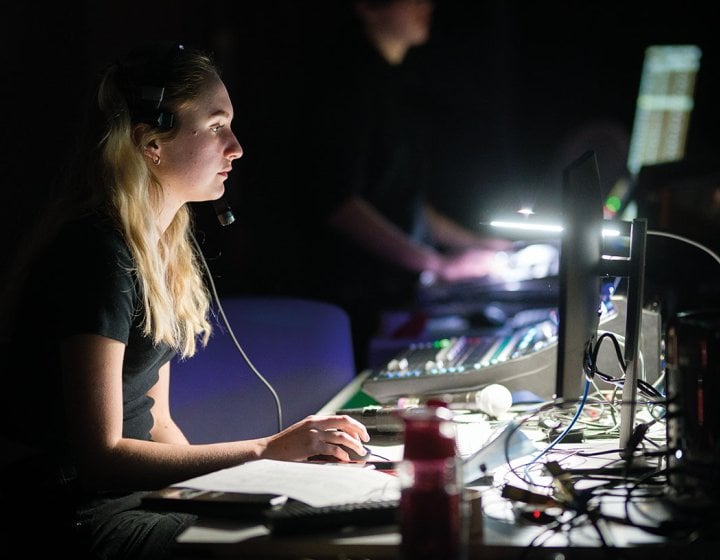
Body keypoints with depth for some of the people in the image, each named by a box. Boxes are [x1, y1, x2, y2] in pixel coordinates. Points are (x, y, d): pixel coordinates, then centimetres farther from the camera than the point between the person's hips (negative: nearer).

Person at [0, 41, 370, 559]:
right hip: (70, 513, -9)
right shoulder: (100, 252, -19)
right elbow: (100, 455, -22)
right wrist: (269, 450, -21)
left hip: (134, 492, 9)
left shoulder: (165, 245, 10)